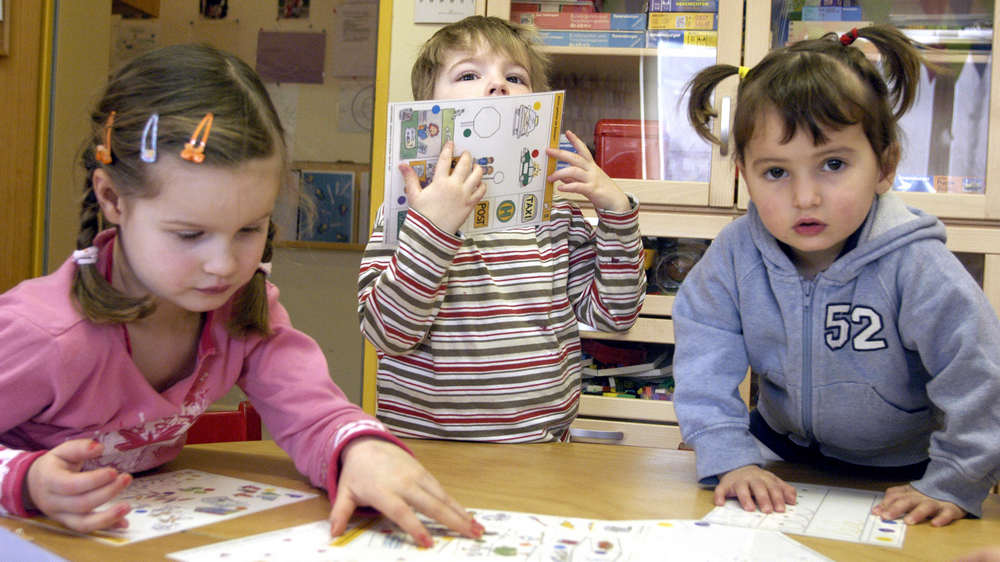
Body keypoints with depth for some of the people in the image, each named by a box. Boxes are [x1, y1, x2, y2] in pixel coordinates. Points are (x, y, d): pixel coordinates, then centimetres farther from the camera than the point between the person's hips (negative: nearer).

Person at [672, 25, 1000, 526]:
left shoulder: (916, 267, -27)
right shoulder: (736, 253, -17)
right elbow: (704, 365, -10)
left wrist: (951, 485, -15)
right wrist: (730, 459, -17)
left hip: (899, 472, -1)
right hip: (781, 452, 1)